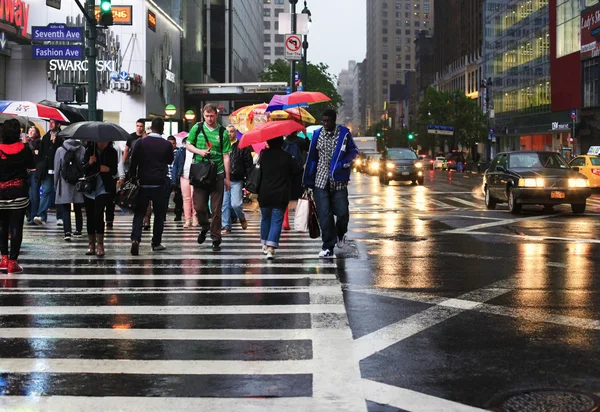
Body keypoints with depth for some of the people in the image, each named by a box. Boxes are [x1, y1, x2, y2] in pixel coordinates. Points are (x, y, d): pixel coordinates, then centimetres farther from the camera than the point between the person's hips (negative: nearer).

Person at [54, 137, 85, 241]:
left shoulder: (60, 150, -3)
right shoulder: (82, 149, -2)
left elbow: (57, 169, 1)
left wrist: (56, 184, 9)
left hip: (64, 185, -1)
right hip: (79, 184, 2)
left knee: (66, 210, -1)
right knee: (78, 209, 14)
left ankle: (67, 232, -14)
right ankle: (78, 230, 19)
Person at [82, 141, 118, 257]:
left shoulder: (112, 152, -2)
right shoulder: (90, 150, -1)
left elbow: (114, 171, 1)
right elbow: (83, 169, -4)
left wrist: (108, 169, -20)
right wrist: (89, 163, -24)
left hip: (104, 188, -2)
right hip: (89, 188, 2)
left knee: (98, 214, -16)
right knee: (90, 216, 6)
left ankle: (100, 244, -9)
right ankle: (91, 244, 17)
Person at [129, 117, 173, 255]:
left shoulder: (141, 143, -3)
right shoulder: (167, 145, -4)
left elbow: (133, 162, -1)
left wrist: (133, 178, 7)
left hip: (143, 183, 1)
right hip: (160, 183, 0)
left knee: (139, 213, 5)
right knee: (159, 214, 11)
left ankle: (135, 239, -14)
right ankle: (156, 243, 14)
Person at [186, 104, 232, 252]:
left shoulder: (222, 132, 0)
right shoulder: (197, 128, 4)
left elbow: (226, 156, 1)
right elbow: (188, 145, 13)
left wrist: (227, 177, -1)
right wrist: (199, 151, -8)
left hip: (217, 174, -1)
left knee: (216, 209, 1)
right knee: (199, 206, 1)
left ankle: (216, 239, 11)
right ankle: (204, 227, 31)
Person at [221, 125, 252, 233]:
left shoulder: (242, 146, 2)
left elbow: (248, 164, -1)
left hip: (236, 180, -3)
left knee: (235, 204, -9)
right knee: (224, 205, 3)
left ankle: (242, 218, 20)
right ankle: (226, 226, 12)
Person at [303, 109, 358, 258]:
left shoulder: (344, 133, -2)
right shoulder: (317, 134, 4)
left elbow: (353, 151, 9)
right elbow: (312, 158, 8)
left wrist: (345, 163, -10)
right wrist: (308, 181, 7)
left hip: (339, 181, -1)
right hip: (321, 180, 1)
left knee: (342, 213, -1)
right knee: (324, 215, -3)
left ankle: (341, 234, 32)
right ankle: (328, 247, 3)